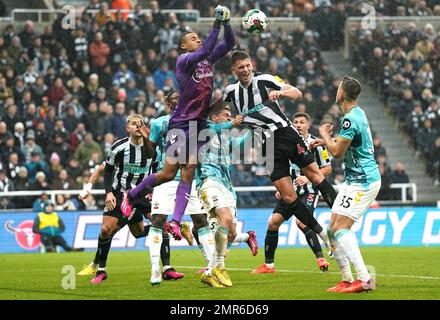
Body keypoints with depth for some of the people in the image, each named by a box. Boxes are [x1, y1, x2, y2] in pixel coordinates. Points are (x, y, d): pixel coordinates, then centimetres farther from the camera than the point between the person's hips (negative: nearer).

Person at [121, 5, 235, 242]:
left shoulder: (207, 60, 10)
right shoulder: (183, 60, -10)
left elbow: (229, 44, 10)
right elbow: (203, 52, -28)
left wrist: (226, 24, -8)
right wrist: (216, 26, -30)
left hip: (199, 124, 6)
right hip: (181, 123, -6)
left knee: (187, 175, -3)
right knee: (168, 173, -6)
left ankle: (175, 222, -8)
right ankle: (130, 196, 16)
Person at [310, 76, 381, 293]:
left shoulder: (351, 119, -19)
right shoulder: (358, 113, 13)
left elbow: (337, 152, -17)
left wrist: (325, 135, 0)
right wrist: (325, 141, 19)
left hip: (363, 181, -10)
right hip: (354, 179, 10)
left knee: (340, 228, -17)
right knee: (332, 229, 8)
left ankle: (365, 279, -23)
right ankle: (347, 280, 8)